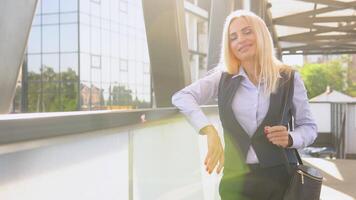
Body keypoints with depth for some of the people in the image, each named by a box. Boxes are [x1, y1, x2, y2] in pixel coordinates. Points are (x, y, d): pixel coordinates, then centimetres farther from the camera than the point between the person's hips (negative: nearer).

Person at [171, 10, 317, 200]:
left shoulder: (289, 78, -1)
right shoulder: (223, 78, 2)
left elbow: (309, 127, 6)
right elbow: (181, 97, -11)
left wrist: (289, 138, -17)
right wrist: (210, 131, -27)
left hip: (279, 177, 0)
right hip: (236, 179, 1)